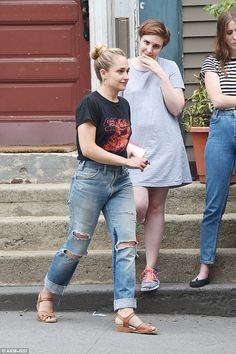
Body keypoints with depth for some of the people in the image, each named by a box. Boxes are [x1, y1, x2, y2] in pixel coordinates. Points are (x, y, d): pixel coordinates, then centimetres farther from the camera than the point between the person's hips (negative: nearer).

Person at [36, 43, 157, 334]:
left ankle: (125, 314, -10)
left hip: (120, 181, 7)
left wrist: (136, 152, 6)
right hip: (91, 179, -7)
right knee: (77, 246, 4)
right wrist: (127, 161, -16)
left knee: (126, 244, -7)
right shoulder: (90, 104, -11)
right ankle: (46, 294, 28)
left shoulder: (123, 105, 11)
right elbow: (88, 148, -18)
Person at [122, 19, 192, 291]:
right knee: (139, 204, -18)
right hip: (133, 147, -1)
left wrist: (160, 74, -11)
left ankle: (150, 268, 15)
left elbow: (177, 108, -5)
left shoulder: (169, 68, 3)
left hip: (163, 148, 1)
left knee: (156, 208, 6)